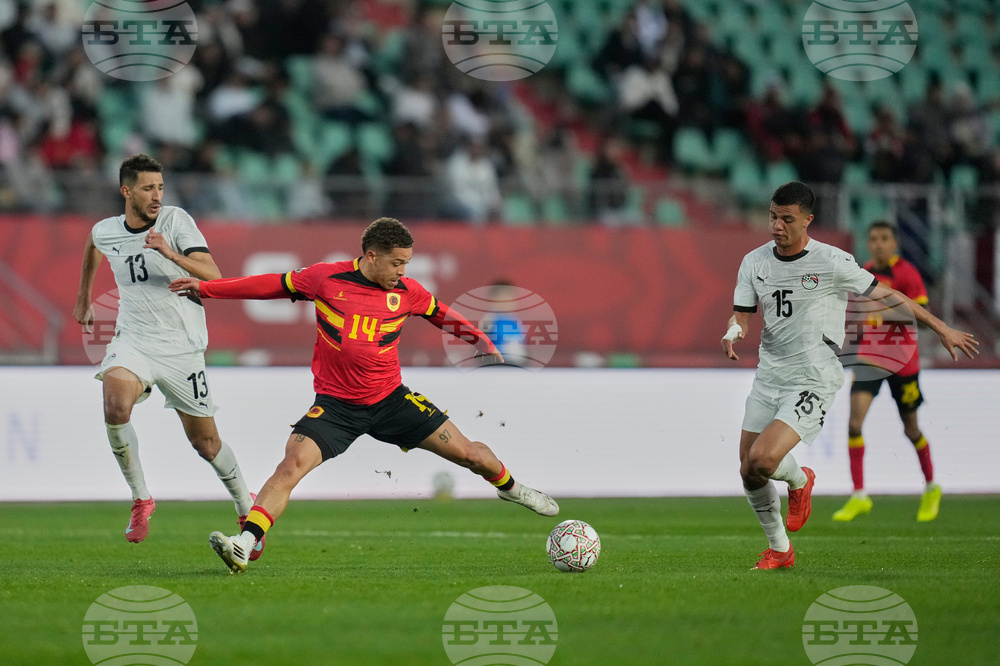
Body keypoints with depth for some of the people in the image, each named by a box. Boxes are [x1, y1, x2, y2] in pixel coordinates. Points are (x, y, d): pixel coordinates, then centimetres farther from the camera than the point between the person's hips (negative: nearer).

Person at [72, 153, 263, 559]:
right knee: (115, 406, -30)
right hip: (133, 342, 2)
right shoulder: (105, 232, 2)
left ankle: (246, 507, 32)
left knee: (205, 441, 6)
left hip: (182, 347, -2)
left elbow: (213, 277, -19)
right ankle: (140, 499, -14)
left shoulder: (176, 222, -10)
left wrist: (173, 254, -33)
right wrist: (83, 297, 36)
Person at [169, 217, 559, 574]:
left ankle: (509, 487, 37)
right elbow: (273, 285, 4)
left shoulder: (406, 292, -2)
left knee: (468, 453, 3)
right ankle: (244, 546, -29)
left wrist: (479, 340, 12)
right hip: (335, 405, -2)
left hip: (390, 399, 2)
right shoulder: (325, 279, -8)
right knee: (293, 462, -26)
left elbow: (441, 315, 20)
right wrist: (206, 288, 7)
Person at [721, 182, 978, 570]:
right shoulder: (754, 262, 3)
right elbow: (741, 314, 7)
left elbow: (885, 295, -2)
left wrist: (941, 329, 4)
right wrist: (733, 332, -19)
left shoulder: (832, 263, -11)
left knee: (762, 459, -22)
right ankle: (779, 550, 26)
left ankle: (799, 481, 14)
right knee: (749, 473, 3)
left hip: (813, 382, -5)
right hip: (768, 376, 5)